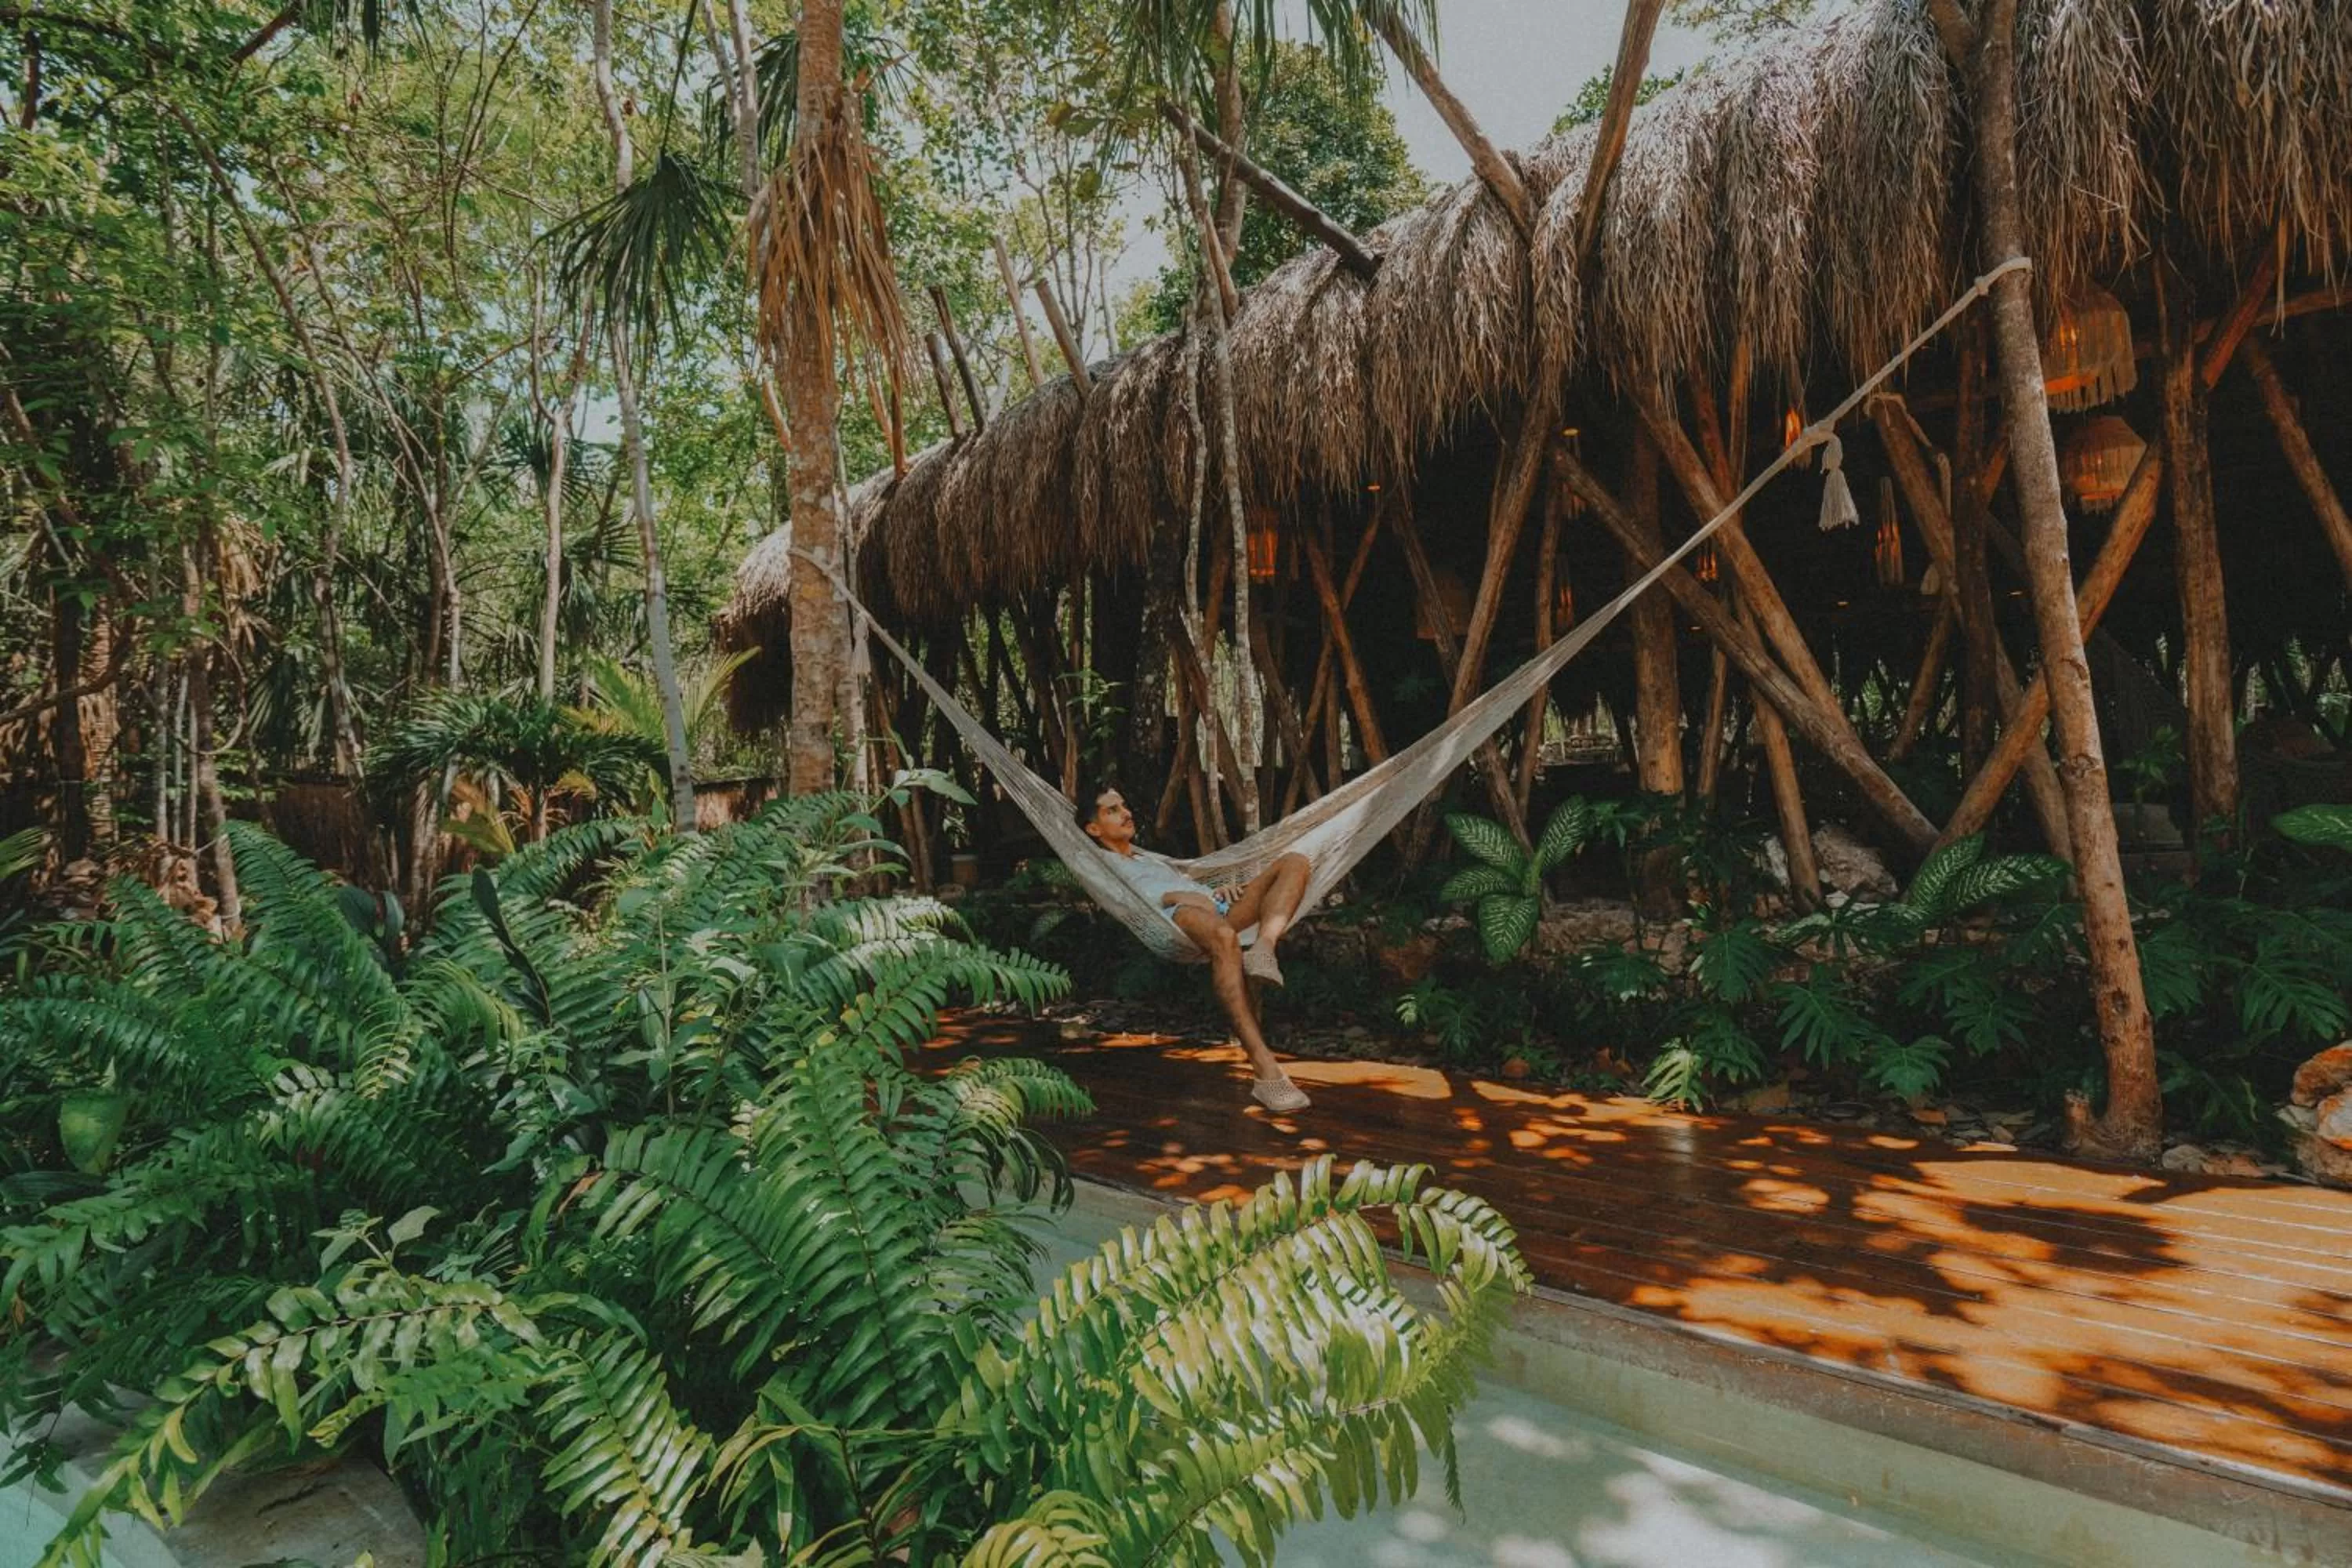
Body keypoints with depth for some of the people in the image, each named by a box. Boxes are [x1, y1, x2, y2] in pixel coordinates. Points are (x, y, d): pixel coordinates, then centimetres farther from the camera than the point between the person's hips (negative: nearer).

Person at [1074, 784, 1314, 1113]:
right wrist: (1174, 896, -16)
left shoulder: (1157, 859, 45)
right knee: (1222, 936, -43)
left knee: (1294, 862, -11)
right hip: (1174, 917, -7)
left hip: (1218, 907, 8)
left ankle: (1263, 949, -40)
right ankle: (1267, 1074, -49)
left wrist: (1223, 889, 8)